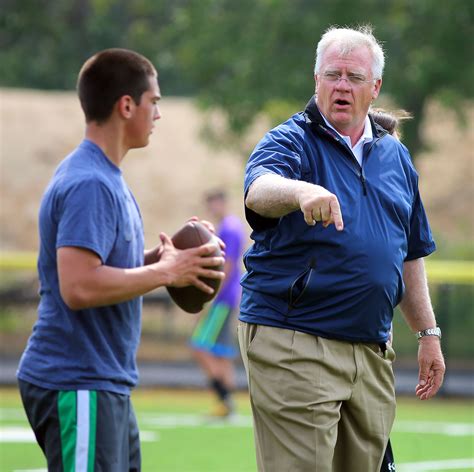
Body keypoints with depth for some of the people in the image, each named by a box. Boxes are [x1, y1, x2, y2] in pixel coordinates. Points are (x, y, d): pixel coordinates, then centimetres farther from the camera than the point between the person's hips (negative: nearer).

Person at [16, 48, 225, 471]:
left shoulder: (106, 178, 15)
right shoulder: (88, 184, -17)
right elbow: (78, 287, -26)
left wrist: (154, 260, 7)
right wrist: (164, 272, -17)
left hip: (107, 384, 10)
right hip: (78, 388, -10)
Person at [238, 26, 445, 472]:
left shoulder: (395, 156, 16)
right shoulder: (289, 142, -3)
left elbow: (410, 254, 23)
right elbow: (258, 192, -27)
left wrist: (428, 333, 20)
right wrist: (301, 191, -49)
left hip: (372, 350, 6)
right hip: (293, 346, -6)